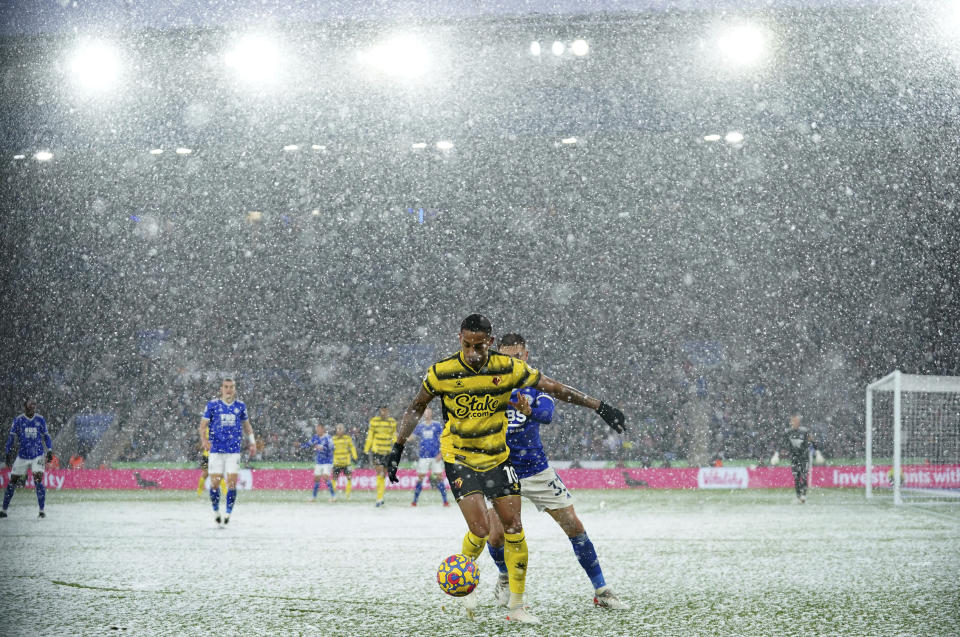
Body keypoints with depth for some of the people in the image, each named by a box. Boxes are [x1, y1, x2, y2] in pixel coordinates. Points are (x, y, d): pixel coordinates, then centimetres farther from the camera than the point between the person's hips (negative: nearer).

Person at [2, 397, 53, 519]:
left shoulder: (40, 420, 4)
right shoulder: (18, 420, -1)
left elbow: (46, 436, 14)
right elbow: (11, 437, 3)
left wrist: (49, 450, 5)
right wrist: (7, 453, -1)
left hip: (38, 455, 0)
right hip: (22, 456, 0)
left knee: (38, 480, -15)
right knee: (12, 482, 3)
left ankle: (42, 510, -7)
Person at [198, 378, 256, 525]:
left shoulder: (240, 406, 8)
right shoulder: (212, 405, 2)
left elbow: (246, 425, 20)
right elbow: (203, 425, 1)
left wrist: (252, 442, 12)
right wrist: (204, 439, -17)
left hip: (234, 451, 1)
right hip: (216, 450, -1)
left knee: (232, 482, -7)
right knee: (215, 482, -2)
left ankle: (228, 512, 3)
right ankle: (216, 510, 18)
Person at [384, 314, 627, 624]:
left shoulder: (507, 368, -10)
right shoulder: (442, 372, -14)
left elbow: (553, 387, -2)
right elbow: (417, 407, 3)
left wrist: (599, 406, -5)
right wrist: (398, 446, -1)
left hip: (498, 458, 3)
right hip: (459, 460, -3)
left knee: (513, 529, -2)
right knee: (480, 529, -17)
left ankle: (516, 605, 9)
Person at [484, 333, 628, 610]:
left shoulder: (536, 384, -3)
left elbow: (547, 413, -23)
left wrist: (529, 411, -44)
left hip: (537, 470, 1)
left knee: (574, 526, -2)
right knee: (497, 534, -14)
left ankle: (602, 592, 8)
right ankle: (505, 577, 21)